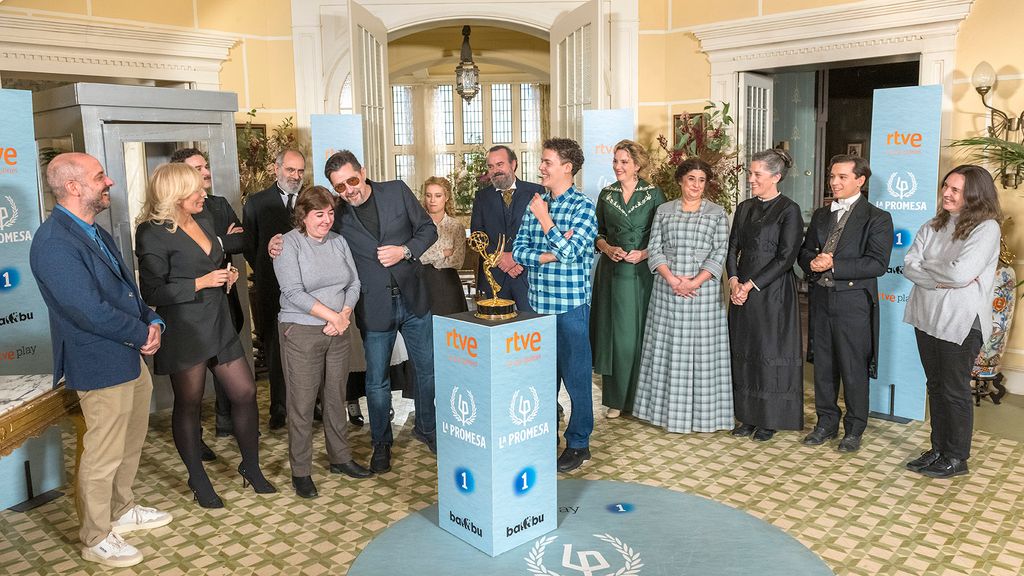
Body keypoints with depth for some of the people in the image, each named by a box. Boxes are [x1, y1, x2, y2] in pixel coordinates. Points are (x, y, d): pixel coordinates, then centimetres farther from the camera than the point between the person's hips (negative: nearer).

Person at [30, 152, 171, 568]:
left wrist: (152, 322, -2)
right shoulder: (53, 242, -21)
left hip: (132, 358, 9)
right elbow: (90, 311, -25)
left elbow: (126, 288, 15)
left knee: (131, 445, 22)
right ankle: (96, 538, 23)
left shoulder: (95, 233, 11)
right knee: (103, 456, 5)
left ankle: (122, 510, 42)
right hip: (100, 367, -9)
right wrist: (143, 334, -13)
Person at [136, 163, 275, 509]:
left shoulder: (201, 223, 13)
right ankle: (198, 479, 24)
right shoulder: (154, 233, -11)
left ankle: (251, 467, 23)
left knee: (245, 392, 6)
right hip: (184, 331, -7)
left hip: (218, 324, 7)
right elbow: (153, 292, -16)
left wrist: (227, 276, 7)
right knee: (189, 404, 7)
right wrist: (201, 283, -18)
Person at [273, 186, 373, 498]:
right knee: (302, 403, 0)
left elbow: (354, 283, 8)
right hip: (301, 334, -5)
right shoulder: (289, 244, -8)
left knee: (336, 397, 14)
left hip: (338, 332, 5)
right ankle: (300, 471, 12)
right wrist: (332, 315, -17)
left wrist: (344, 315, -9)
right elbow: (294, 292, -16)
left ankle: (340, 458, 29)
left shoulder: (338, 241, 9)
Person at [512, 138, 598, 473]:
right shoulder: (535, 204, 10)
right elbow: (519, 251, 5)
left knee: (576, 376, 3)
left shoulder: (583, 207, -7)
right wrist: (549, 255, -12)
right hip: (538, 303, 6)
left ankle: (578, 444, 16)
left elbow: (571, 252, -18)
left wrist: (545, 220, -11)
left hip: (570, 305, -6)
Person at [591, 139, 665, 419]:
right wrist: (608, 248, -6)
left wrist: (645, 253, -13)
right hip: (613, 271, 2)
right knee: (614, 331, 3)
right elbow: (598, 232, 12)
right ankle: (616, 399, 13)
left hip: (643, 272, -2)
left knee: (641, 332, 2)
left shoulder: (653, 194, 0)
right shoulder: (606, 194, 9)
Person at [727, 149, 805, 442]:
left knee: (770, 352, 1)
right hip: (743, 289, 6)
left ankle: (770, 420, 14)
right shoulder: (744, 208, 11)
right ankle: (748, 416, 21)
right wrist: (734, 281, -6)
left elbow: (786, 257, -13)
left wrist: (750, 285, -15)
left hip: (773, 291, -6)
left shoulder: (789, 210, -8)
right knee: (743, 352, 9)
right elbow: (733, 247, 10)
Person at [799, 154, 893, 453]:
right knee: (822, 366, 12)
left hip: (854, 302, -5)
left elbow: (877, 264, -14)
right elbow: (804, 251, 14)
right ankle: (826, 423, 26)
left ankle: (854, 430, 18)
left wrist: (833, 265, -20)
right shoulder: (820, 215, 14)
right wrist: (813, 262, -9)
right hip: (821, 299, 5)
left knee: (854, 369, 4)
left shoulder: (877, 218, -5)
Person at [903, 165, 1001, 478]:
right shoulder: (933, 226, 7)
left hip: (961, 322, -6)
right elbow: (909, 266, -1)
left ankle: (956, 458, 19)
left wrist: (926, 265, -8)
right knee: (935, 386, 15)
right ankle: (938, 449, 27)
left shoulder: (986, 228, -11)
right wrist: (943, 278, -15)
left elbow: (961, 273, -24)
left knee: (955, 390, 4)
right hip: (927, 316, 6)